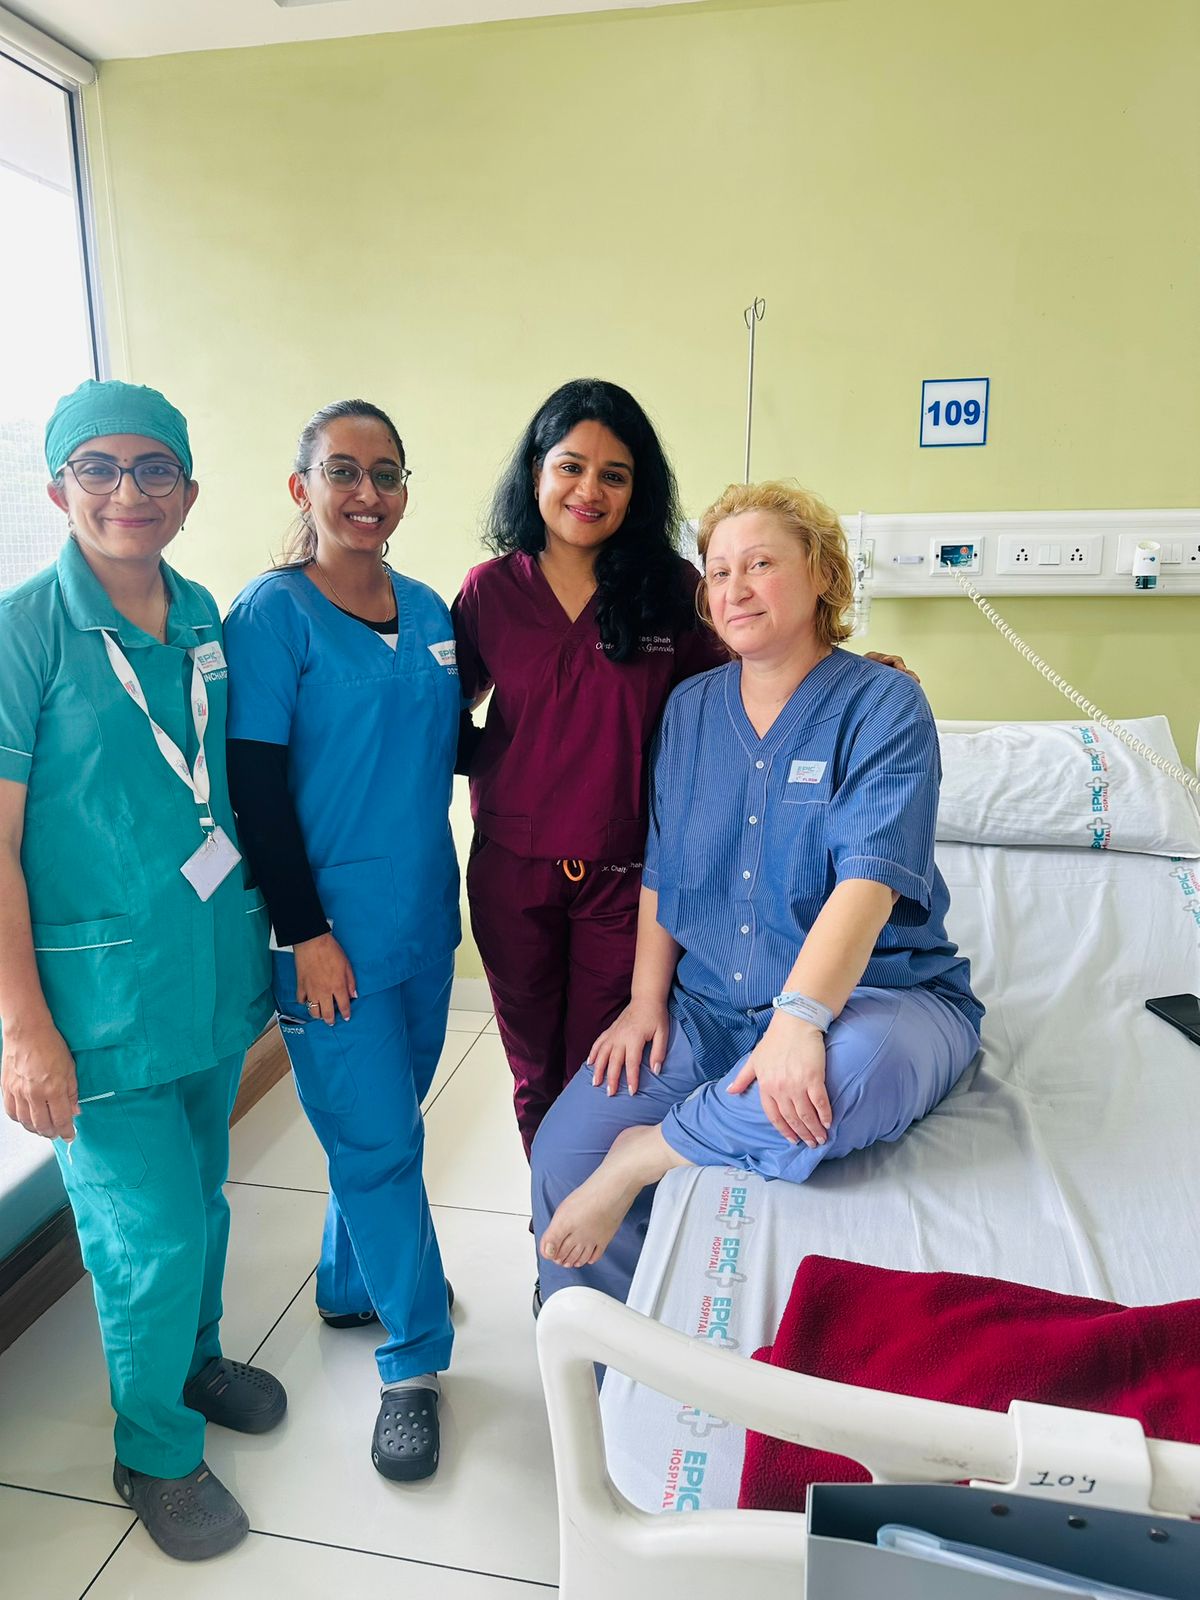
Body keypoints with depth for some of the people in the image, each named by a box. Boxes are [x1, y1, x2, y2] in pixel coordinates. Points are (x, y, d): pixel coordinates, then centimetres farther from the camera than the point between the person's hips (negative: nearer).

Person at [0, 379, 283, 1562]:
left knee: (202, 1194, 20)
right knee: (150, 1236, 4)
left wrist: (265, 930, 11)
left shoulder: (204, 619, 5)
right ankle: (156, 1453, 31)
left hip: (213, 971, 5)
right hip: (102, 992, -5)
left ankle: (194, 1357, 48)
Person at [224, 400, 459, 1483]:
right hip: (333, 928, -6)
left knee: (383, 1124, 19)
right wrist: (305, 930, -14)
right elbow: (256, 784, -13)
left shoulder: (428, 610, 8)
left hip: (423, 915, 6)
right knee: (377, 1140, 3)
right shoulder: (273, 616, -10)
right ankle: (415, 1358, 22)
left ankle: (352, 1285, 43)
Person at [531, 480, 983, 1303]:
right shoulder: (690, 709, 9)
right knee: (564, 1153, -12)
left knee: (861, 1068, -39)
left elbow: (869, 879, -20)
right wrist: (647, 1000, 1)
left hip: (871, 994, -4)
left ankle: (647, 1154, -15)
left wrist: (800, 1017, -32)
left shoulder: (883, 705, -7)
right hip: (708, 1005, 4)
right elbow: (663, 871, 11)